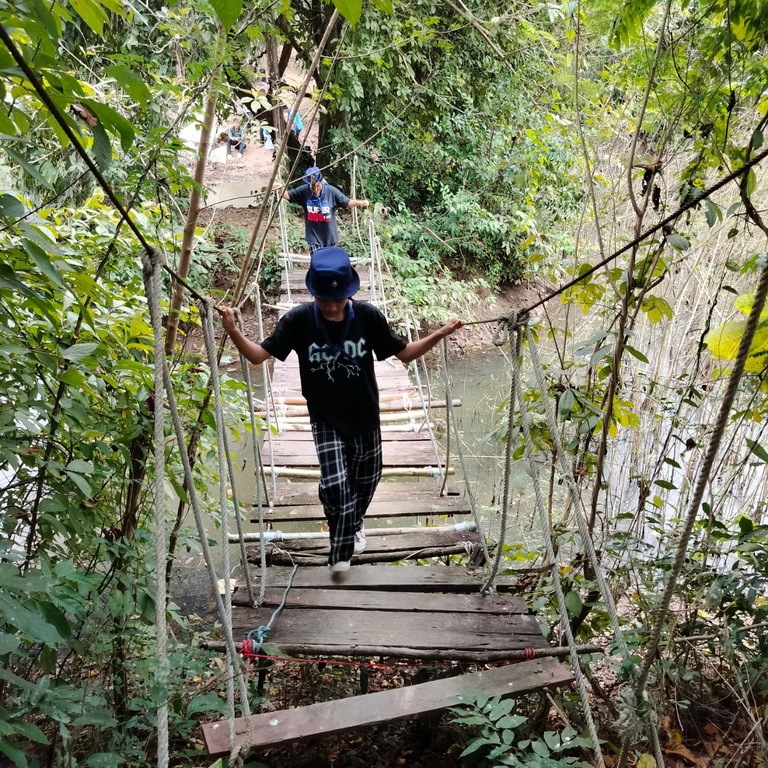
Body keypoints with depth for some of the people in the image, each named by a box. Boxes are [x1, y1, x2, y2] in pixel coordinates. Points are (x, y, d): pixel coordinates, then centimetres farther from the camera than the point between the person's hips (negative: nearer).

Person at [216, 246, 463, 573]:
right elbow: (259, 354, -13)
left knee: (365, 481, 20)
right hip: (326, 421, -2)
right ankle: (341, 552, 9)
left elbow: (404, 352, -4)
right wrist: (232, 330, -29)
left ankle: (354, 524, 54)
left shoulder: (368, 316, -15)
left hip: (365, 419, 2)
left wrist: (439, 335, -17)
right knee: (335, 485, -18)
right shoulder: (298, 320, -16)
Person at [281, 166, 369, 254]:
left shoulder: (331, 191, -10)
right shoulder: (304, 191, -8)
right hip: (314, 238, -1)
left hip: (330, 238, 1)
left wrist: (360, 202, -19)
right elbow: (287, 195, 0)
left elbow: (347, 203, -3)